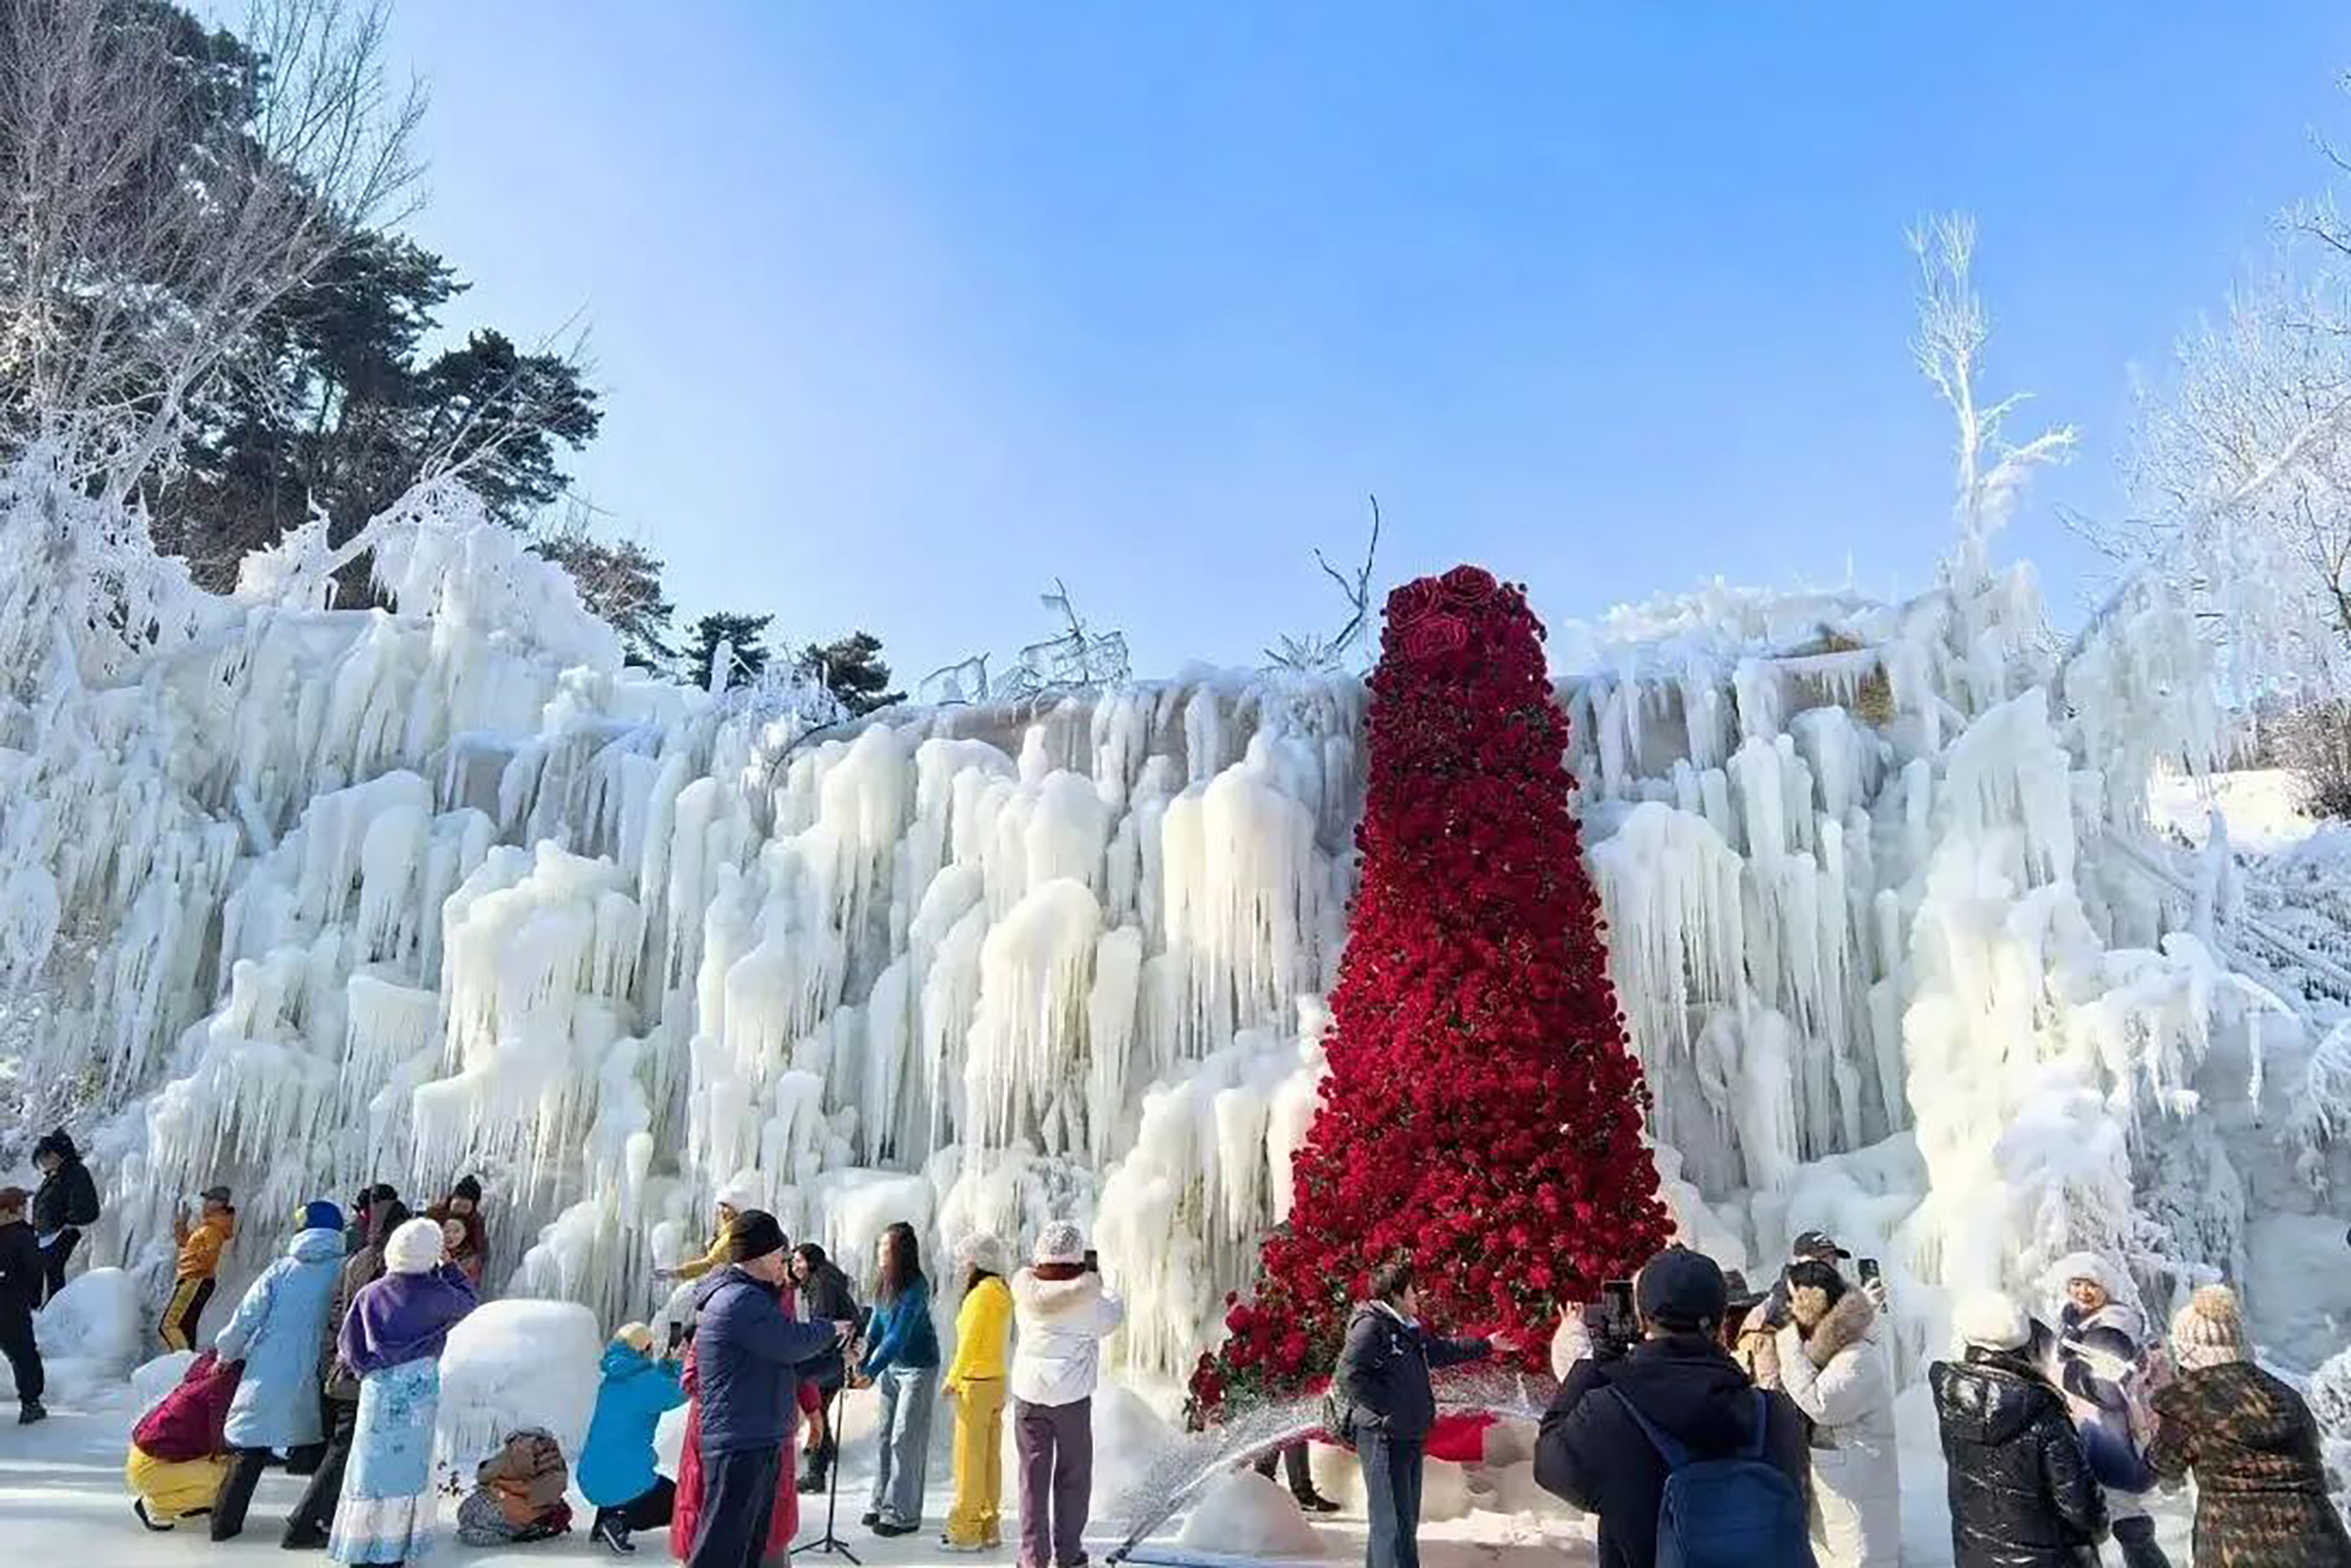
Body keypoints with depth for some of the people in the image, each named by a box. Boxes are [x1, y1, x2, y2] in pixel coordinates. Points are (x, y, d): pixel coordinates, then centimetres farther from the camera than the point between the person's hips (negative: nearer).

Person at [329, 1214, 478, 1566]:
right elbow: (468, 1302, 11)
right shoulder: (438, 1295, -10)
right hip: (421, 1391, -1)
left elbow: (348, 1348, -2)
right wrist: (449, 1266, 15)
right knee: (410, 1466, 9)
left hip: (379, 1391, 1)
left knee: (371, 1464, 10)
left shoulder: (370, 1295, -8)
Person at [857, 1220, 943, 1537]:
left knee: (905, 1440, -2)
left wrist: (873, 1371, -32)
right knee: (883, 1434, 12)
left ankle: (902, 1514, 7)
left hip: (918, 1367, -7)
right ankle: (881, 1504, 25)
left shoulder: (916, 1288, -24)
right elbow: (878, 1327, 6)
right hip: (891, 1364, 7)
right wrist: (863, 1363, 2)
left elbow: (900, 1333, -28)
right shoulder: (883, 1284, -2)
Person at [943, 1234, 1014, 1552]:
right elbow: (1003, 1341, 11)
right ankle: (989, 1528, 19)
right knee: (991, 1457, 12)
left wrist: (952, 1379, -5)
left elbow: (970, 1341, -16)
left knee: (969, 1459, 0)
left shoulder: (981, 1294, -16)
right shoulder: (1003, 1293, 8)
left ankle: (965, 1532, 7)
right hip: (997, 1382, 8)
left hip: (975, 1384, -8)